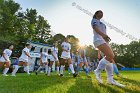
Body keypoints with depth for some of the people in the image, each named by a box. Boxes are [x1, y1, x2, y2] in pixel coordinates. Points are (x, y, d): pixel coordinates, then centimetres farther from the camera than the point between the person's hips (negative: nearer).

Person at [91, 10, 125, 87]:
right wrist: (103, 34, -30)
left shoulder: (101, 23, 34)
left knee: (109, 57, -3)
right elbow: (95, 28, -13)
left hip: (104, 40, 9)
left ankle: (110, 79, -2)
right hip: (99, 39, -9)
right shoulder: (94, 20, 8)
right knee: (111, 56, -23)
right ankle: (97, 71, -11)